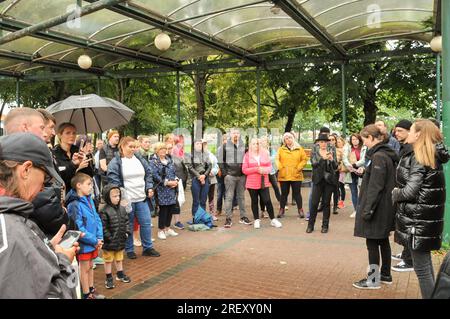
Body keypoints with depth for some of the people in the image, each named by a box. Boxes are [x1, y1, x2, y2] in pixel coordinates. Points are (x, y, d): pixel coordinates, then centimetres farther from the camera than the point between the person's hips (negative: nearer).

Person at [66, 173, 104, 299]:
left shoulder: (89, 200, 3)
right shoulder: (74, 205, -20)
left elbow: (97, 219, 7)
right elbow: (79, 228, -21)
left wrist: (99, 238, -3)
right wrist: (94, 241, -16)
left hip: (94, 242, 7)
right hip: (84, 243, -7)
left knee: (90, 266, 20)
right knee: (84, 268, 8)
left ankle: (91, 291, 35)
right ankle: (87, 295, 22)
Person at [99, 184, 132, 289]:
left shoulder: (122, 209, 3)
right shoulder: (104, 211, -19)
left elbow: (126, 221, 11)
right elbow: (103, 227, -19)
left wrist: (127, 232, 2)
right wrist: (109, 237, -19)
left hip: (121, 240, 6)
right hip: (109, 242, -6)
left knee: (119, 259, 23)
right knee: (108, 260, 10)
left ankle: (120, 274, 39)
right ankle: (109, 278, 22)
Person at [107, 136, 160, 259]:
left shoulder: (140, 159, 11)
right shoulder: (115, 162, -6)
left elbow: (148, 174, 16)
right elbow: (113, 179, -11)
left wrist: (149, 188, 4)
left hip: (141, 198, 5)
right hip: (126, 199, -5)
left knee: (146, 223, 7)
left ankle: (147, 248, 20)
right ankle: (129, 250, 20)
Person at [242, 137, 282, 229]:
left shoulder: (265, 154, 6)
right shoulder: (247, 155, 0)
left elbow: (270, 166, 10)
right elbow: (244, 170, -4)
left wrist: (265, 170, -12)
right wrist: (256, 169, -15)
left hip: (264, 182, 1)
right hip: (252, 183, -1)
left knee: (267, 201, -2)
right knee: (254, 201, 7)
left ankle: (273, 219, 11)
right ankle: (256, 220, 18)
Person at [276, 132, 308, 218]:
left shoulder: (299, 149, 5)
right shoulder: (281, 149, 6)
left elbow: (304, 159, 3)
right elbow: (277, 160, 3)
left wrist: (299, 168, -6)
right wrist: (280, 168, -9)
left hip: (296, 175, 0)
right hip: (283, 176, 1)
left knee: (297, 193, 5)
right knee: (284, 193, 8)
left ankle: (300, 210, 14)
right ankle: (281, 210, 17)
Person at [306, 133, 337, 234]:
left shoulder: (331, 152, 6)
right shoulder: (314, 153, 5)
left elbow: (336, 167, -2)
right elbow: (313, 164, -13)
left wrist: (332, 159, -22)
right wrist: (323, 158, -28)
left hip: (329, 180, 1)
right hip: (318, 180, -1)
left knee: (326, 203, 5)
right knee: (314, 203, -2)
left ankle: (325, 225, 14)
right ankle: (310, 225, 7)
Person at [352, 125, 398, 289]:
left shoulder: (378, 156, -19)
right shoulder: (387, 154, 10)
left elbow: (375, 187, -22)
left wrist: (367, 210, -20)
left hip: (377, 208, -9)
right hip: (385, 208, 10)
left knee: (372, 242, 0)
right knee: (383, 240, 17)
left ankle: (373, 279, 9)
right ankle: (385, 274, 28)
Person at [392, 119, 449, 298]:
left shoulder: (419, 157, -16)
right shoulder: (432, 156, 10)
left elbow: (410, 191, -21)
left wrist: (395, 193, -3)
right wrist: (400, 192, 6)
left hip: (418, 220, -9)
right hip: (427, 218, 9)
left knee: (421, 268, -1)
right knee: (426, 264, 20)